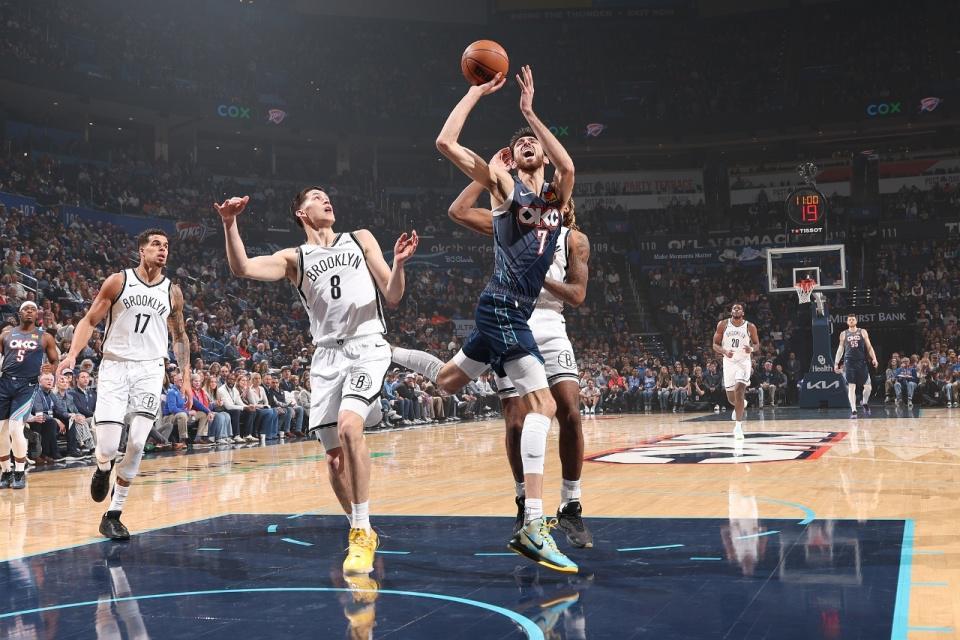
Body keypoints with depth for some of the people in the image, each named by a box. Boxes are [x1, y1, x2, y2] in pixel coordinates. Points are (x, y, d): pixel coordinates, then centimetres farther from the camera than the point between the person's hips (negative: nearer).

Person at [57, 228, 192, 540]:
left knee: (136, 445, -8)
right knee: (108, 447, -12)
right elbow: (89, 320, 2)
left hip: (150, 370, 2)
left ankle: (113, 514, 5)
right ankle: (103, 469, 27)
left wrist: (186, 377, 11)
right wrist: (72, 354, -14)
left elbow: (180, 337, 17)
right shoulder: (118, 281, 0)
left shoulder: (173, 292, 7)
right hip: (115, 366, -2)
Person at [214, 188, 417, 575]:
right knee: (335, 456, 1)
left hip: (367, 348, -2)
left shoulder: (361, 239, 14)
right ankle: (361, 533, 22)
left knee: (349, 426, -27)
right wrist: (230, 224, -17)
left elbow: (392, 298, 9)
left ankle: (362, 531, -18)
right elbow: (242, 268, -4)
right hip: (327, 357, 2)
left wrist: (399, 264, -10)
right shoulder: (294, 258, 13)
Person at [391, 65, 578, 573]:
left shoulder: (557, 194, 15)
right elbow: (446, 143, -8)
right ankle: (532, 527, -19)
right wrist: (478, 91, -4)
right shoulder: (504, 185, 1)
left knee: (448, 380, 22)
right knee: (542, 402, -17)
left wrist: (530, 112, -11)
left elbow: (568, 165, -11)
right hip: (501, 307, -8)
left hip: (513, 312, 8)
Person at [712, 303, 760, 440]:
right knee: (731, 398, 9)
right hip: (729, 362, 2)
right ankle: (738, 407, 47)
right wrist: (724, 351, -20)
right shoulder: (723, 324, -1)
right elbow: (715, 345, 1)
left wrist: (752, 349, -15)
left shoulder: (750, 327, -3)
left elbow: (757, 344, 9)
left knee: (739, 391, -21)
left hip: (744, 362, -2)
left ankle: (738, 426, -17)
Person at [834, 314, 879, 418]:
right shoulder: (843, 334, 8)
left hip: (861, 362, 0)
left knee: (868, 386, -1)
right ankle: (853, 410, -5)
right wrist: (836, 363, 6)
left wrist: (874, 358, -7)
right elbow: (840, 349, 13)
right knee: (851, 387, -6)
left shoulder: (863, 332, 6)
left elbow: (869, 347, 6)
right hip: (849, 363, 0)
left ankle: (864, 403, 27)